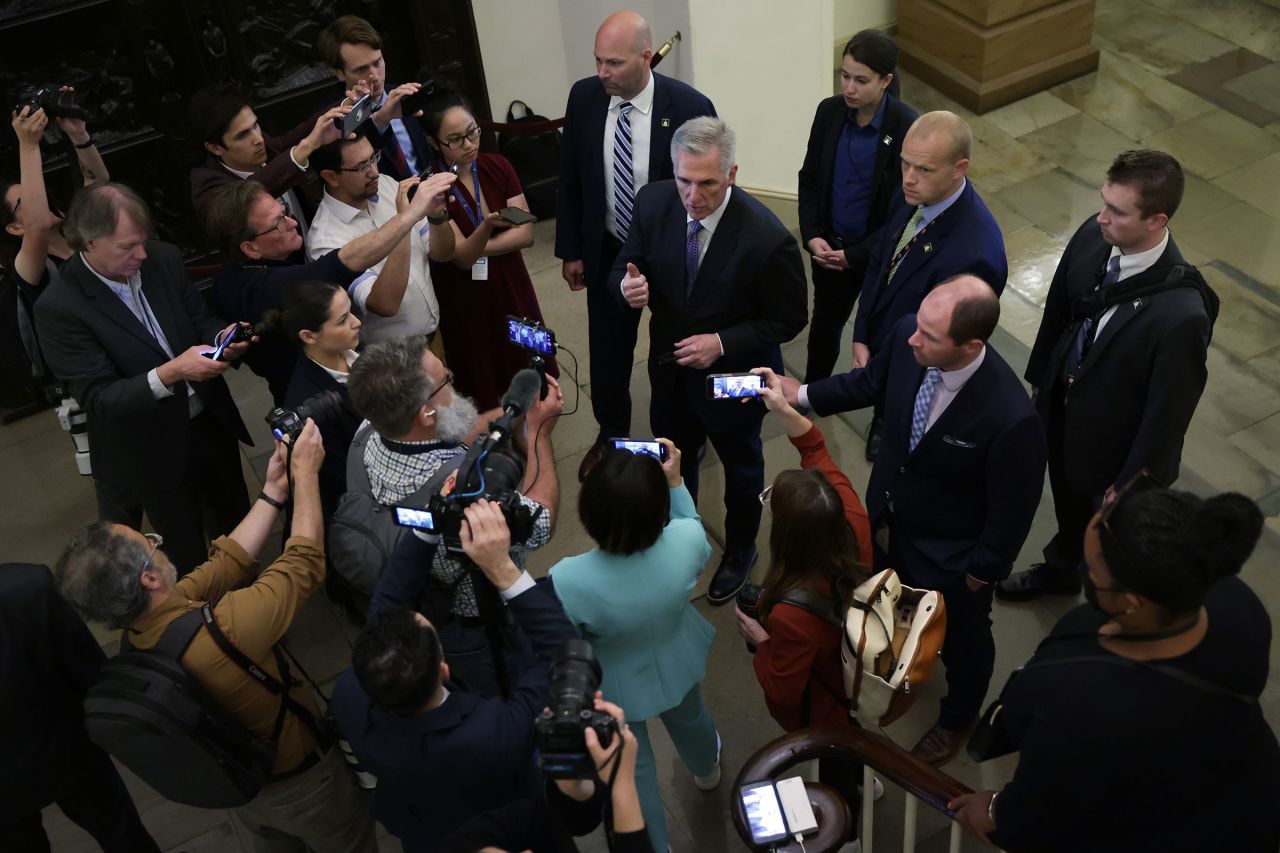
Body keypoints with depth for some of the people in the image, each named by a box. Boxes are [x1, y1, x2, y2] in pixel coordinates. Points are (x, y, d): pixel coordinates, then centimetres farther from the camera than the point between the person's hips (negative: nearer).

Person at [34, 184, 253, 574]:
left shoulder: (163, 258, -8)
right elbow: (98, 398, -22)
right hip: (153, 454, -5)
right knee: (189, 559, 15)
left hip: (211, 422, 5)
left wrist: (222, 336, -20)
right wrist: (170, 374, -37)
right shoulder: (59, 307, -23)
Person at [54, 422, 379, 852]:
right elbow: (304, 561, -28)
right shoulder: (222, 632, -43)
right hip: (300, 780, -6)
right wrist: (305, 472, -18)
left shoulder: (139, 629, -19)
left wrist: (273, 492, -6)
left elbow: (228, 561, -7)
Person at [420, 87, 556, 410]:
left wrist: (472, 249, -18)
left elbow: (525, 234, -8)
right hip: (464, 298, -4)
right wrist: (488, 225, -43)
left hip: (511, 285, 4)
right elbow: (462, 257, -24)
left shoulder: (497, 166, -5)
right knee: (484, 389, 11)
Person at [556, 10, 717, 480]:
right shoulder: (583, 97, -11)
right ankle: (611, 435, 43)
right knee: (607, 351, 17)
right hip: (608, 250, 3)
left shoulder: (689, 106, -22)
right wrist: (571, 249, 3)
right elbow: (570, 177, 1)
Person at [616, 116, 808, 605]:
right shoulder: (653, 203, -18)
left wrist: (722, 343, -30)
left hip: (734, 376, -4)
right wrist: (628, 285, -27)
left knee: (741, 468, 24)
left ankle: (740, 552, 53)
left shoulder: (767, 239, -32)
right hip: (671, 367, 4)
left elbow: (789, 320, -19)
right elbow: (626, 267, -3)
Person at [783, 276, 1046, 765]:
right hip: (887, 520, 5)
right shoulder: (907, 337, -25)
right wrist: (802, 395, -6)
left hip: (951, 557, -5)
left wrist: (982, 572, -11)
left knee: (960, 638, 26)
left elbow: (1012, 510, -23)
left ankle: (958, 719, 59)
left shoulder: (1011, 419, -41)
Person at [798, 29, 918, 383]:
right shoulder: (829, 111, -8)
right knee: (825, 321, 24)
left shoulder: (908, 128, -22)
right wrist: (811, 235, -11)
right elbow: (810, 177, 2)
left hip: (881, 255, -4)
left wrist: (857, 255, -19)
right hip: (829, 247, 5)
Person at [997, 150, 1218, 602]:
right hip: (1061, 409, 6)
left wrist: (1131, 484, -13)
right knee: (1068, 502, 34)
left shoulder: (1182, 313, -38)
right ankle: (1061, 569, 65)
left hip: (1114, 441, -6)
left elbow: (1168, 409, -25)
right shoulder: (1092, 235, -20)